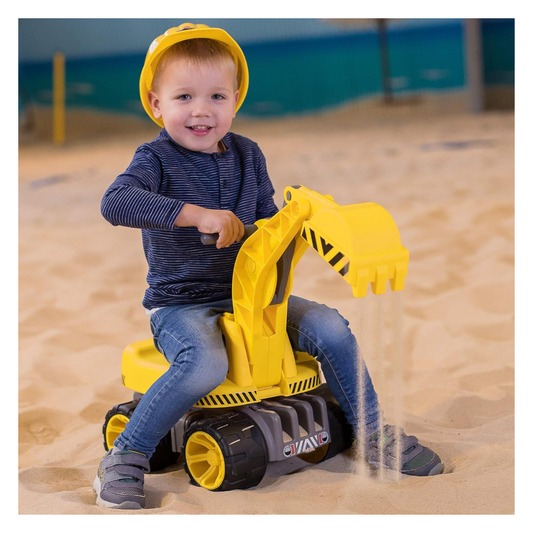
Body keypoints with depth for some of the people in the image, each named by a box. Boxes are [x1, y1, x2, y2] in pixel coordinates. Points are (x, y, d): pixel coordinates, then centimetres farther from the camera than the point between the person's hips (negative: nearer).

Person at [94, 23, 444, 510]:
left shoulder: (247, 155, 8)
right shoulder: (157, 159, -10)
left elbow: (266, 218, 15)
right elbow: (116, 203, -30)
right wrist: (198, 214, -37)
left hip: (249, 292, 6)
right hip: (181, 303, -5)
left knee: (330, 328, -10)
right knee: (205, 363, -35)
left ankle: (374, 434, 8)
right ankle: (124, 460, -20)